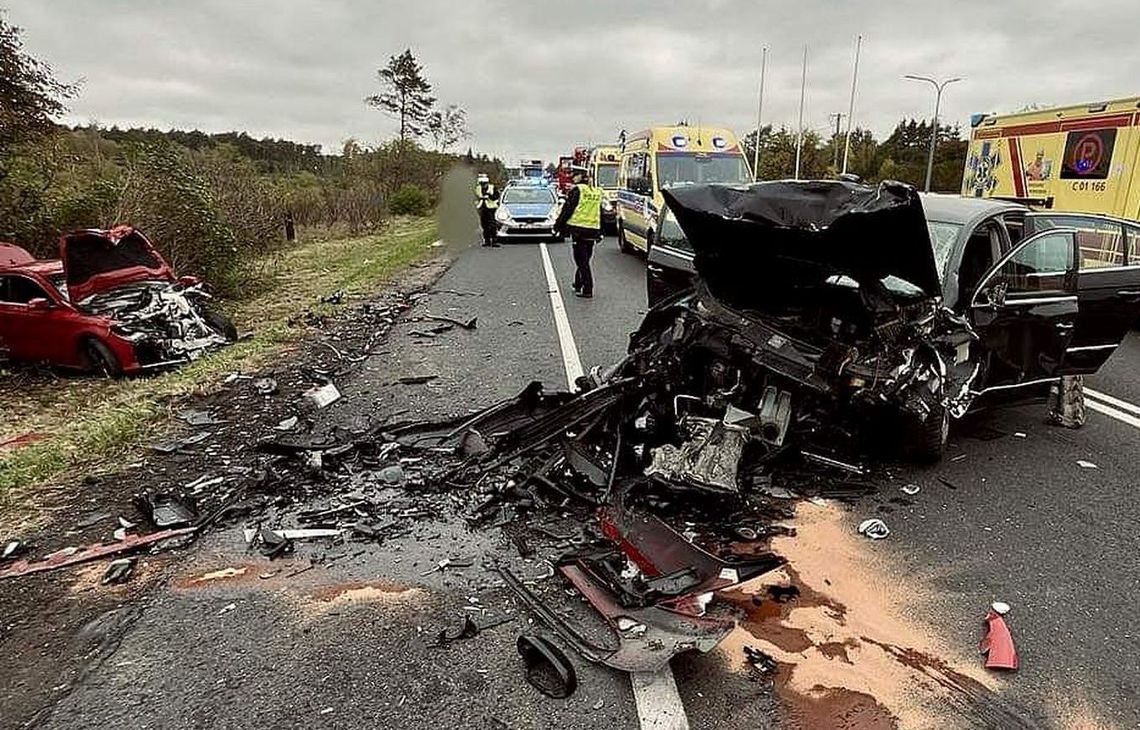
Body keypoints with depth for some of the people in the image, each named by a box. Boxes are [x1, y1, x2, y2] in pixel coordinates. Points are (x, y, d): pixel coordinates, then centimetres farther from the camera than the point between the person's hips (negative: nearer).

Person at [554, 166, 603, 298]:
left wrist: (558, 225, 0)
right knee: (584, 259, 17)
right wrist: (600, 233, 22)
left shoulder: (577, 190, -8)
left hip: (579, 230, -6)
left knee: (581, 260, -3)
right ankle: (578, 285, 30)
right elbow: (601, 213, 17)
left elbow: (567, 210, -9)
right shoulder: (597, 192, 13)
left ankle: (588, 290, -8)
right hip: (593, 230, 7)